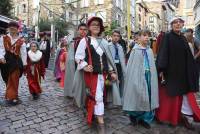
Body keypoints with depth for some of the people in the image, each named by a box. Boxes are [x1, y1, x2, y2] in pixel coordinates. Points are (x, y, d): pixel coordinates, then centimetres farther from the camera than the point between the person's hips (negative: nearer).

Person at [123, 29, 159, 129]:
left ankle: (145, 118, 22)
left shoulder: (150, 50, 8)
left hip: (149, 76, 5)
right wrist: (133, 77, -13)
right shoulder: (135, 50, -5)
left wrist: (152, 76, 1)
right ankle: (133, 115, 25)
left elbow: (152, 65, 9)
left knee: (148, 96, 8)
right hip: (138, 76, -5)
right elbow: (131, 66, -8)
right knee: (138, 95, 1)